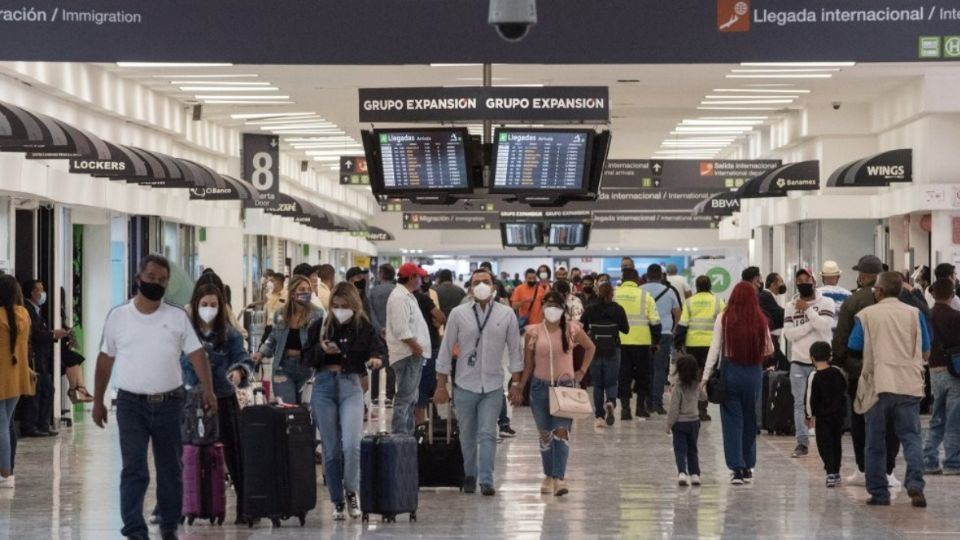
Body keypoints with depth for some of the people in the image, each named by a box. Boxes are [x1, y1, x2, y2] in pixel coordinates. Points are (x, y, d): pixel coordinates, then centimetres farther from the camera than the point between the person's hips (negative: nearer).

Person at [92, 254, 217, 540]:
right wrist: (98, 401, 8)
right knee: (133, 469, -8)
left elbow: (196, 354, -1)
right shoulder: (118, 316, 3)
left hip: (169, 403, 1)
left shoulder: (177, 317, 3)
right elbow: (105, 360, 9)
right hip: (131, 403, -1)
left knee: (170, 470, 10)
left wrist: (208, 389, -15)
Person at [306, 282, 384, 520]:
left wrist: (376, 358, -28)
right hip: (324, 386, 2)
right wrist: (321, 350, -13)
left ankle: (351, 492, 8)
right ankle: (337, 501, 17)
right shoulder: (320, 327, 4)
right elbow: (307, 358, 7)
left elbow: (379, 348, -6)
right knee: (331, 449, 5)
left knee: (351, 445, -16)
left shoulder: (364, 328, 0)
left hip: (351, 386, -2)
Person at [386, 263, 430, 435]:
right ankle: (400, 435, -10)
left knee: (411, 397, 15)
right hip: (407, 354, -11)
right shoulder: (399, 297, -15)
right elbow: (401, 329, -22)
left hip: (414, 354, 11)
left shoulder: (407, 296, 19)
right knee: (405, 397, -11)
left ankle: (407, 433, 21)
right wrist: (416, 346, -17)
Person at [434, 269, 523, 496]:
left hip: (493, 386, 0)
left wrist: (515, 383, 2)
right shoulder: (458, 314, -2)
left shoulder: (506, 314, 0)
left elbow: (514, 350, 5)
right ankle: (470, 475, 25)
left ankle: (486, 480, -5)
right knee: (467, 436, 9)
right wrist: (441, 386, 1)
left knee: (487, 434, -6)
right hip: (465, 385, 1)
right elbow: (446, 350, 2)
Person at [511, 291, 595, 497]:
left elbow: (590, 347, 14)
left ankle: (559, 479, -19)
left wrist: (582, 371, 7)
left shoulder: (572, 329, -2)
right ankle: (548, 476, 23)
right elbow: (528, 364, 4)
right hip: (540, 387, 1)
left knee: (561, 432, -14)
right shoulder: (533, 333, -2)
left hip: (565, 387, -1)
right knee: (545, 434, 9)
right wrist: (519, 387, -3)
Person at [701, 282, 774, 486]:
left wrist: (705, 376, -3)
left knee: (732, 419, 3)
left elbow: (715, 349, -6)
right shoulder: (760, 320, -3)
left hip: (730, 371, -2)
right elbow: (769, 350, 5)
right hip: (753, 372, 2)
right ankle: (748, 468, 21)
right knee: (750, 419, 14)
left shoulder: (724, 318, -6)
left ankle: (737, 468, -3)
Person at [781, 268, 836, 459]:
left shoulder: (825, 303, 0)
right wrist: (811, 325, -12)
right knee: (799, 403, 2)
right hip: (798, 362, 3)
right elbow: (789, 334, -3)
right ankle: (802, 443, 6)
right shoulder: (791, 306, 8)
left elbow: (824, 326, -17)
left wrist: (807, 309, -12)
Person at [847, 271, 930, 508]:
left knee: (876, 443, 9)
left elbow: (853, 350, 4)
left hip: (878, 385, -1)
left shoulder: (866, 315, 1)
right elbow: (925, 353, 9)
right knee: (911, 437, 4)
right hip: (909, 385, 1)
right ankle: (915, 484, -16)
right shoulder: (914, 313, 6)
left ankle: (879, 493, 10)